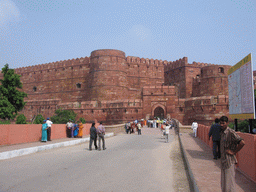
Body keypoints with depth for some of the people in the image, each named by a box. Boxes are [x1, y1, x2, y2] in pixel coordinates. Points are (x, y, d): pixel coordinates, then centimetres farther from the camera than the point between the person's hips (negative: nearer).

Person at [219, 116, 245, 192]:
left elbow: (242, 143, -26)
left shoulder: (231, 132, -17)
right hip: (223, 160, 8)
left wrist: (233, 152, -17)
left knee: (229, 179, 0)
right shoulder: (222, 132, 9)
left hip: (229, 160, -8)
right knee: (223, 181, 17)